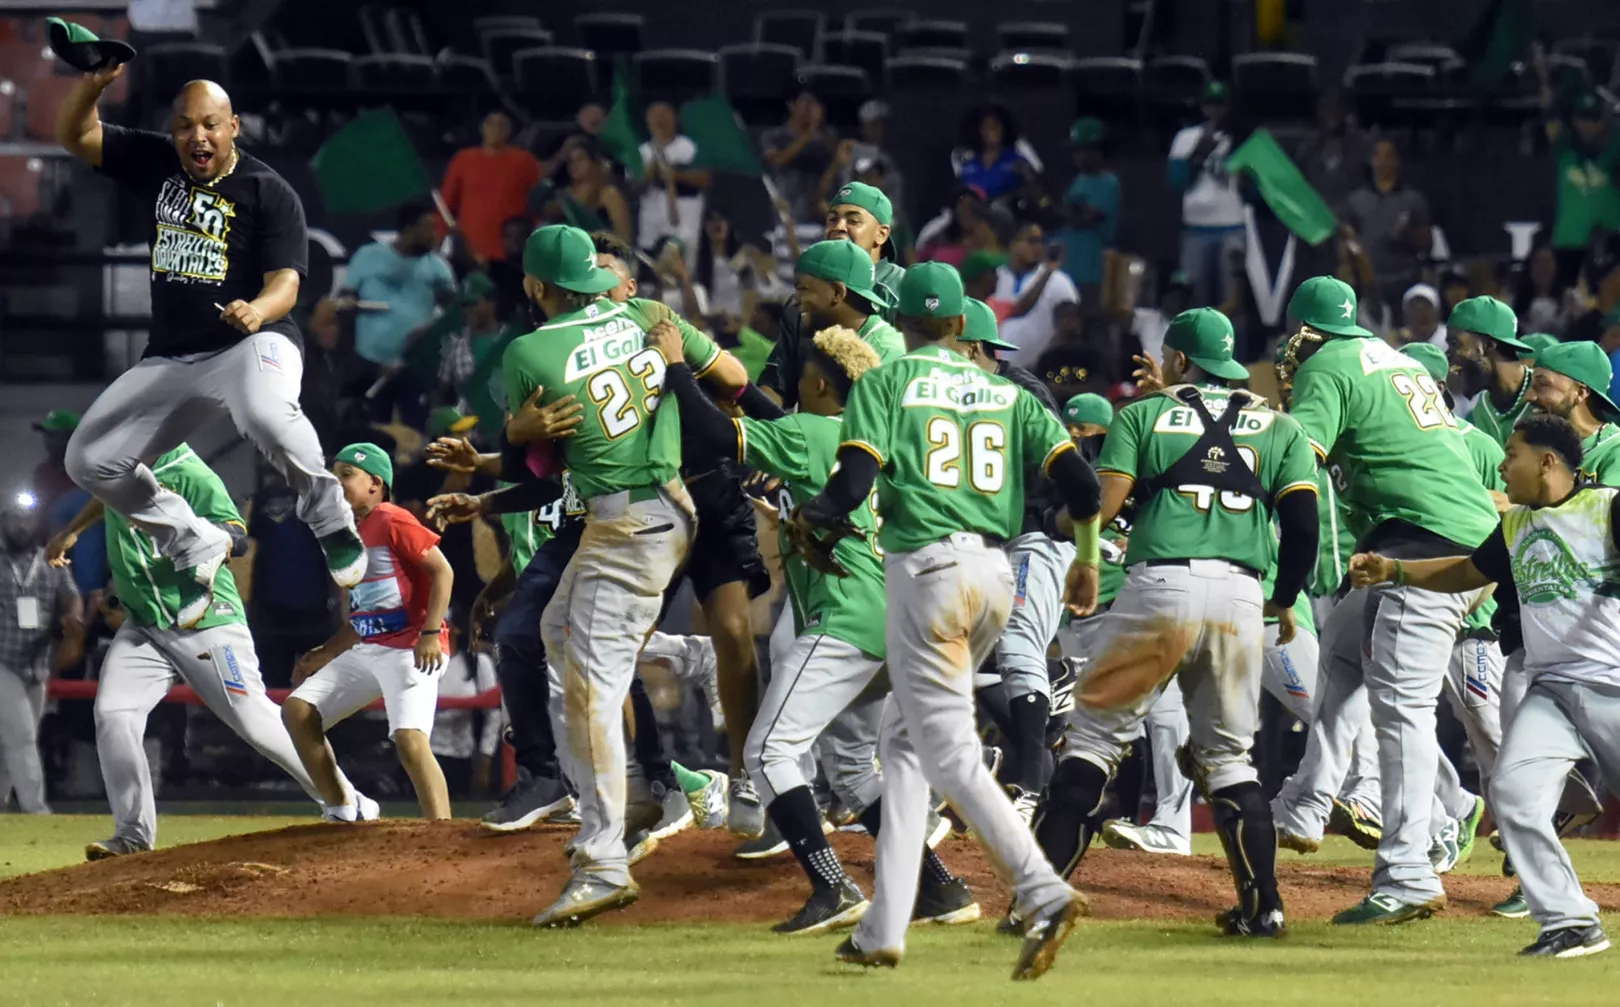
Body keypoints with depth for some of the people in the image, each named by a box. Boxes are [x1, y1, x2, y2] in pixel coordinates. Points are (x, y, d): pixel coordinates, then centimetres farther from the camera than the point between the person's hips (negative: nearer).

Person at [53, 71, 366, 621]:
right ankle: (196, 547, 17)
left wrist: (257, 310, -40)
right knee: (89, 460, -1)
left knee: (265, 415, -40)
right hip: (170, 360, 6)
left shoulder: (269, 192, -9)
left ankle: (331, 522, -13)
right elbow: (73, 133, 7)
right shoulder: (155, 162, 6)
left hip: (252, 345, -6)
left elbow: (286, 284, -16)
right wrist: (94, 82, -13)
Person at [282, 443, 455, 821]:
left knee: (410, 738, -25)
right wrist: (325, 655, 16)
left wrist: (430, 634, -22)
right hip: (366, 649, 10)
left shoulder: (392, 522, -9)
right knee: (298, 709, 4)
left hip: (411, 648, -10)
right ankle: (343, 813, 10)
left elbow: (442, 570, -14)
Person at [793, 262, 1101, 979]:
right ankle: (883, 928, 13)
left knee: (948, 751, -8)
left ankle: (1044, 894, -27)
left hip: (926, 568, -5)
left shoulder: (884, 383, 3)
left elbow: (854, 484, -8)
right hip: (997, 576, 5)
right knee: (904, 736, 17)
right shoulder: (1007, 394, 15)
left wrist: (807, 517, 12)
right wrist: (1087, 558, 22)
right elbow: (1079, 482, 5)